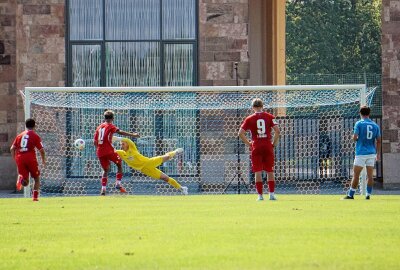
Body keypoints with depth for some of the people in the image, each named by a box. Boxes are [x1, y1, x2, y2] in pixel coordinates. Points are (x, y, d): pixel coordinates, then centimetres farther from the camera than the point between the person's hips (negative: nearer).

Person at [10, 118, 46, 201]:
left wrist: (15, 159, 19)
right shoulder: (35, 136, 4)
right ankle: (35, 196, 6)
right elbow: (41, 150, -2)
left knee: (25, 182, 7)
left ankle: (20, 178, -27)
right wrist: (43, 160, 14)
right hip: (30, 158, -3)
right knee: (36, 178, 17)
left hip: (19, 158, 3)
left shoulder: (19, 135, 15)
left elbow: (12, 148, 8)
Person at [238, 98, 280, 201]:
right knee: (270, 171, 9)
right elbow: (277, 131, -6)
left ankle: (260, 195, -4)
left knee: (258, 172, 0)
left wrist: (248, 144, 4)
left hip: (256, 147, -1)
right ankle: (272, 194, 5)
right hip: (268, 146, 1)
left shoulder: (249, 119, 2)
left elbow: (241, 133, -5)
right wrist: (274, 143, 5)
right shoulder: (269, 117, 3)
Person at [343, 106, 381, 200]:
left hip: (361, 153, -4)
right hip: (372, 153, 4)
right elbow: (378, 141, 9)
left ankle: (350, 195, 1)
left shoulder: (359, 124, -5)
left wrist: (354, 138, 12)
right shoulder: (375, 125, 9)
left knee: (356, 175, -1)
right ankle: (368, 195, 2)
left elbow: (355, 138, -12)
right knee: (370, 175, 5)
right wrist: (378, 154, 16)